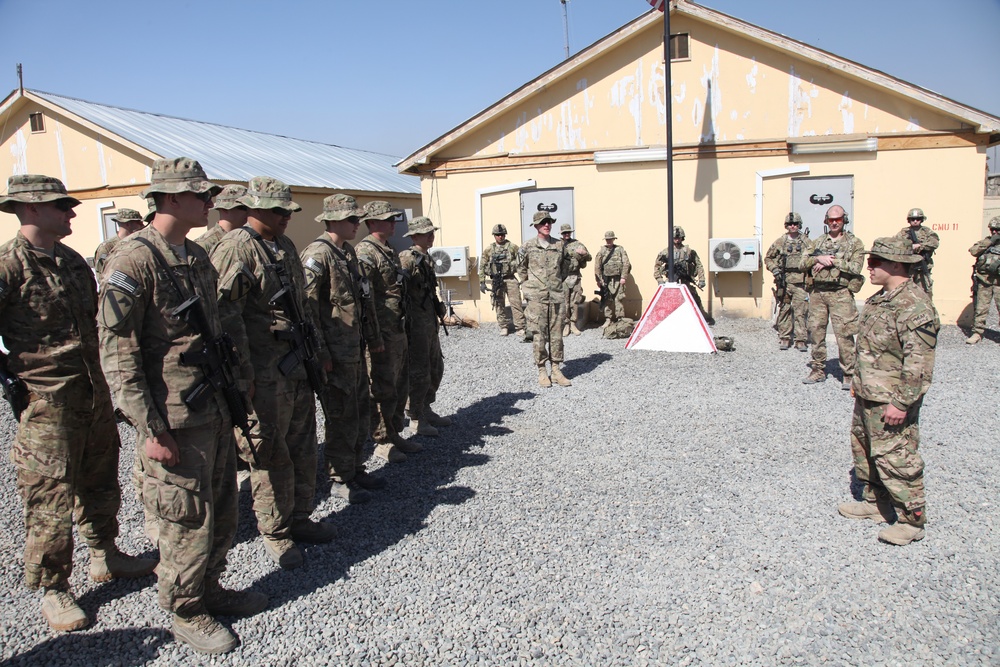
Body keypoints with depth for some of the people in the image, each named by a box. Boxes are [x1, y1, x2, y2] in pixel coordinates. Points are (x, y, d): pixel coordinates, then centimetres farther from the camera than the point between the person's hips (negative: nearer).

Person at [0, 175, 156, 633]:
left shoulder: (73, 261, 10)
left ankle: (105, 557, 37)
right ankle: (52, 591, 18)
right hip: (46, 402, -7)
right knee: (50, 497, 2)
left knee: (100, 481, 19)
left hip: (95, 393, 8)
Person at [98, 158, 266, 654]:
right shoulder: (133, 262, -16)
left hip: (216, 408, 8)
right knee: (188, 520, 5)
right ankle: (186, 613, 25)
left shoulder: (198, 257, 10)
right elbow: (117, 354, -18)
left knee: (223, 509, 18)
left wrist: (238, 369, 17)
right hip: (177, 418, -8)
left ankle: (210, 590, 37)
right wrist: (151, 429, -20)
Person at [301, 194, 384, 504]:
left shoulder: (348, 251, 13)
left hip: (356, 349, 9)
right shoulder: (318, 254, -15)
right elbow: (306, 302, -21)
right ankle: (340, 479, 14)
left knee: (360, 410, 16)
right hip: (336, 352, -9)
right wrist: (319, 349, -20)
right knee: (342, 415, 1)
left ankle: (355, 468, 30)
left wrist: (370, 336, 18)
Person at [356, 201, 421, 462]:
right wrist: (374, 337, -22)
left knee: (399, 386, 16)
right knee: (383, 390, 0)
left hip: (398, 331, 10)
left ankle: (395, 434, 28)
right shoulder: (365, 252, -14)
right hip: (382, 335, -10)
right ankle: (383, 442, 11)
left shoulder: (389, 252, 16)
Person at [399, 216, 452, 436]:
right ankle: (416, 419, 11)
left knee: (436, 368, 17)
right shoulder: (407, 259, -15)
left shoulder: (427, 258, 13)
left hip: (430, 322, 9)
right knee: (419, 373, -1)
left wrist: (438, 315, 22)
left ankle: (426, 410, 31)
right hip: (415, 325, -9)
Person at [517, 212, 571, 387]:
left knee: (556, 335, 5)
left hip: (557, 297, 3)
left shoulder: (559, 246, 7)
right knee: (539, 335, -1)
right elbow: (521, 269, 11)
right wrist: (527, 287, 7)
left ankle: (556, 370, 14)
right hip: (537, 298, -3)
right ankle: (542, 371, 9)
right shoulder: (527, 246, 0)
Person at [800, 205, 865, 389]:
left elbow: (855, 267, -8)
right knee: (816, 331, 7)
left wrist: (832, 260, -11)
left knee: (844, 334, -7)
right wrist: (818, 258, -13)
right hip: (817, 292, 4)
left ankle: (849, 374, 0)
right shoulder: (817, 242, 16)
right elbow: (803, 263, 5)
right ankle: (818, 370, 18)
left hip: (840, 294, -4)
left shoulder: (854, 243, 5)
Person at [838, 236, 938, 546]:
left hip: (891, 401, -10)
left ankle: (912, 520, 12)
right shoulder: (880, 298, 10)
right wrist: (858, 381, 23)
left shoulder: (914, 305, -22)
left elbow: (918, 361, -25)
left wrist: (901, 402, -25)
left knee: (894, 457, -3)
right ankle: (875, 503, 36)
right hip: (868, 395, 10)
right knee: (863, 448, 20)